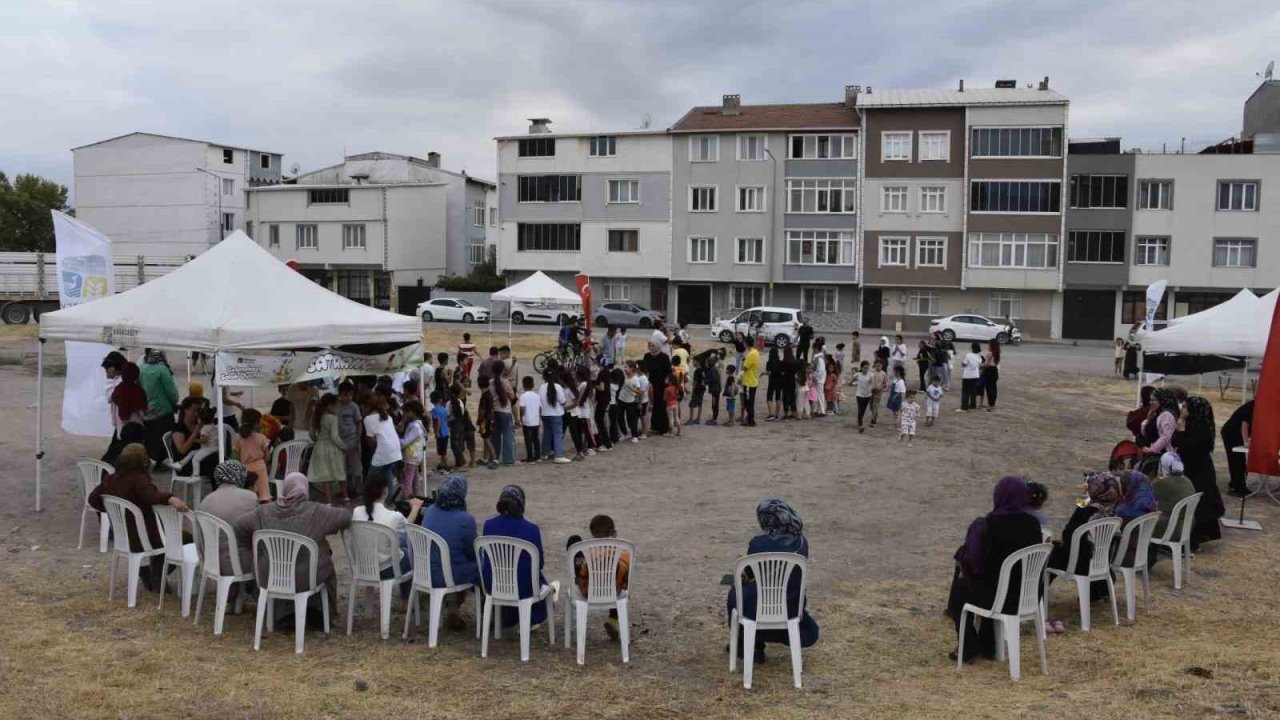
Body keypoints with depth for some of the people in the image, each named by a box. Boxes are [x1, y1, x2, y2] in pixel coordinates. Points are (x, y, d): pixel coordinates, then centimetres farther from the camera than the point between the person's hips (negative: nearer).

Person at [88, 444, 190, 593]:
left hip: (122, 537, 8)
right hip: (142, 539, -8)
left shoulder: (110, 479, 0)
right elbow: (152, 496, -41)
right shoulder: (138, 479, -22)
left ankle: (148, 578, 35)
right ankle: (158, 581, 18)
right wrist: (171, 498, -57)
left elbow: (93, 499, 10)